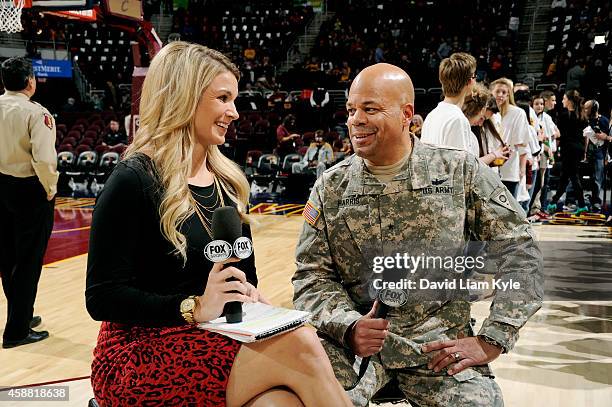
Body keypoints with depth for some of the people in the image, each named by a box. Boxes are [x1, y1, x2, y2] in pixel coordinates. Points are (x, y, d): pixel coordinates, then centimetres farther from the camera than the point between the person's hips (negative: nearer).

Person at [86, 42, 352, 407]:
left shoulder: (228, 180, 11)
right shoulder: (133, 182, -10)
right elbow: (103, 298, -13)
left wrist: (251, 297, -8)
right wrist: (195, 308, -23)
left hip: (218, 342, 6)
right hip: (142, 355, -5)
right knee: (298, 346, -27)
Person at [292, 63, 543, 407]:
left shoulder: (461, 172, 0)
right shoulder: (330, 189, 5)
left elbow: (520, 249, 1)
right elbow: (312, 276, 3)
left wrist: (492, 340, -5)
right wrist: (348, 326, -16)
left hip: (439, 345, 1)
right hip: (351, 340, 0)